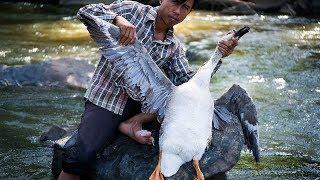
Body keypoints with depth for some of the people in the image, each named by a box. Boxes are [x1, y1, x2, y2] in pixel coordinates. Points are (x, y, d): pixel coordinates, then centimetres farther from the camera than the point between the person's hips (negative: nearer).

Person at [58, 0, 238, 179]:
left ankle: (133, 123, -15)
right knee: (81, 155, -25)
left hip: (139, 105, 5)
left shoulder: (174, 48, 9)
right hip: (107, 99, -5)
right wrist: (118, 19, -30)